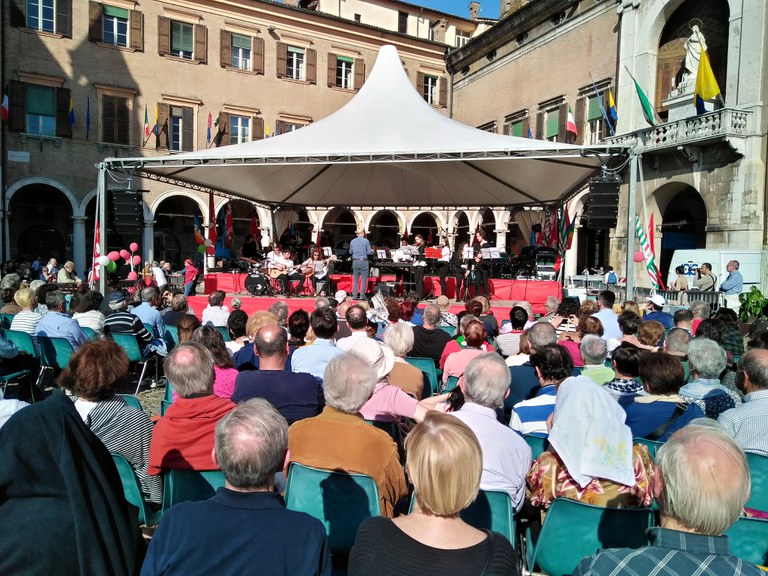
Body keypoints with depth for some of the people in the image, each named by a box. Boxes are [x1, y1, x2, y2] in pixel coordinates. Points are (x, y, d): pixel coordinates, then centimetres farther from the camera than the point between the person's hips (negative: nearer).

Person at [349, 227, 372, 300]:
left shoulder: (352, 241, 4)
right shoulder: (366, 241, -7)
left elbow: (350, 252, 12)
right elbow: (369, 252, -5)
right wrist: (372, 251, 16)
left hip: (355, 261, 4)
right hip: (363, 261, -4)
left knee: (355, 279, 11)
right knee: (364, 279, 4)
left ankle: (354, 295, 11)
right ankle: (362, 296, 3)